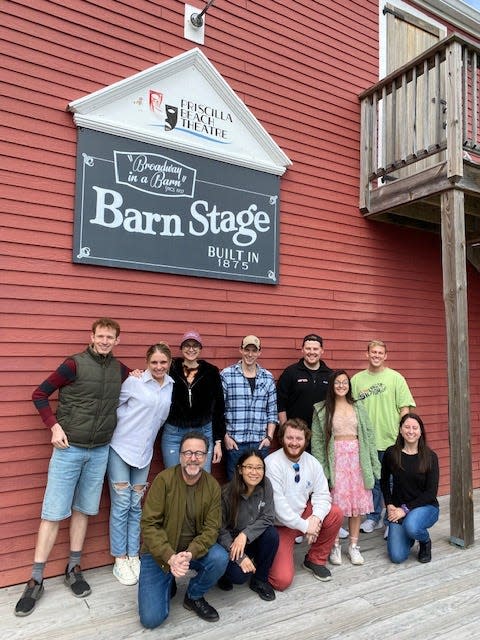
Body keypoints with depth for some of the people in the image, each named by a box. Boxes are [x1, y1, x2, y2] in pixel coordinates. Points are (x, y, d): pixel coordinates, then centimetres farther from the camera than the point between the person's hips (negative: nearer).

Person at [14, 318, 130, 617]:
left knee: (83, 510, 13)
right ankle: (36, 580, 15)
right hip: (69, 448, -3)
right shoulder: (74, 364, -10)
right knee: (54, 513, 2)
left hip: (100, 451, 4)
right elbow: (40, 394, -5)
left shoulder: (121, 370, 2)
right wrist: (54, 426, -12)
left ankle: (74, 568, 28)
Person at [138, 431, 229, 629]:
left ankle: (194, 597, 4)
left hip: (194, 548, 3)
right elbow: (149, 524, -20)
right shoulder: (164, 479, -19)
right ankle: (168, 584, 21)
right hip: (160, 552, -2)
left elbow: (211, 528, -11)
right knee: (151, 618, -12)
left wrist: (190, 554, -29)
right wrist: (169, 557, -30)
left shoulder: (213, 486, -10)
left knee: (220, 558, -26)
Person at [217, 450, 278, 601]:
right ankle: (226, 572, 10)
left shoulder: (265, 485, -14)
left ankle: (260, 580, -2)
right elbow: (221, 531, -16)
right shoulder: (227, 494, -23)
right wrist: (241, 558, -22)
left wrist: (245, 534, -26)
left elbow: (267, 518, -12)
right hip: (230, 543, -3)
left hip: (253, 539, 3)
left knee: (272, 534, -25)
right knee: (240, 574, -27)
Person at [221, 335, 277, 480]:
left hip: (261, 442, 2)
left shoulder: (268, 377, 6)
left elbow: (272, 411, 9)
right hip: (235, 442, -2)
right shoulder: (226, 375, -3)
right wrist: (225, 437, -6)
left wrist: (269, 436, 2)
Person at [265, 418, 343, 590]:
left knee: (336, 514, -16)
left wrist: (316, 517, -21)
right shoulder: (272, 463, -21)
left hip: (303, 514, 5)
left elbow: (322, 494, -2)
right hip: (279, 525, -5)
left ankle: (315, 560, 6)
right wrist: (304, 526, -19)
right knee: (282, 580, -17)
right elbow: (278, 505, -23)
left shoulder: (312, 462, -2)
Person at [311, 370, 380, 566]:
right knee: (336, 502, -2)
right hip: (335, 458, -3)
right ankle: (335, 546, 14)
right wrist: (320, 467, -9)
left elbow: (369, 435, 7)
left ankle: (354, 545, 19)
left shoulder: (358, 408, 10)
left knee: (358, 501, 5)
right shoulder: (321, 410, 1)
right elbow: (317, 441, -2)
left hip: (357, 457, 3)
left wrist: (374, 463, 1)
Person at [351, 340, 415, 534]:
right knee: (371, 481, 14)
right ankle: (373, 517, 31)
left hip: (391, 440, -2)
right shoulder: (357, 379, 4)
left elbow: (404, 408, -3)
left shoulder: (395, 378, -2)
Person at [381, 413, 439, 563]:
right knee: (397, 556, -13)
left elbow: (431, 492, -10)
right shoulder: (391, 453, -6)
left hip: (425, 506, -1)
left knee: (411, 526, -36)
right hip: (398, 508, 2)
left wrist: (406, 509, -16)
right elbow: (384, 482, 9)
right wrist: (389, 505, -3)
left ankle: (425, 541, 2)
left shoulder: (430, 457, -9)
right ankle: (409, 537, 23)